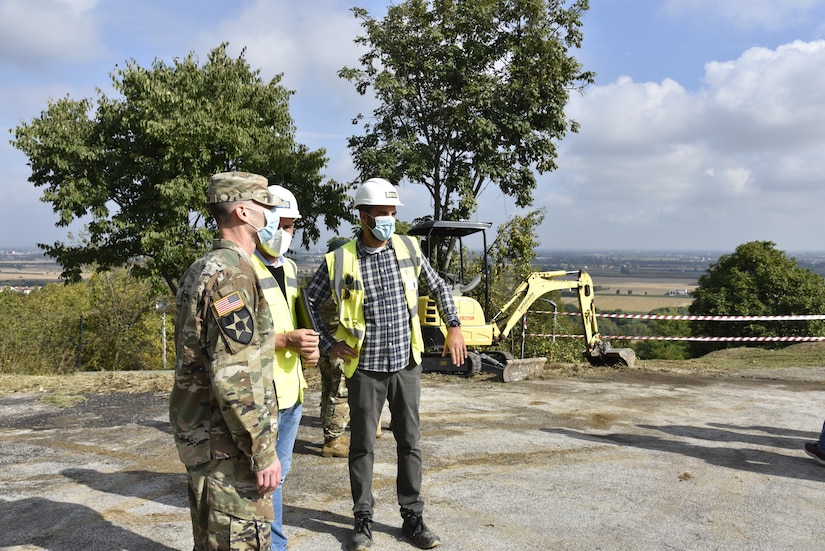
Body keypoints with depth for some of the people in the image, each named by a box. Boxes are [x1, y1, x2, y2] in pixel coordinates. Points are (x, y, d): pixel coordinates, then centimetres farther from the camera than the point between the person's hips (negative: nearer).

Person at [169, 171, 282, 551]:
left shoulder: (201, 269, 13)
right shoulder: (233, 272, -19)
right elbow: (234, 376, -25)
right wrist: (263, 452, -20)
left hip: (199, 433, 10)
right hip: (227, 444, -10)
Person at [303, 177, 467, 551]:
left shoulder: (408, 249, 0)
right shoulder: (340, 261, -9)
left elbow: (438, 288, 13)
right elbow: (309, 301, 3)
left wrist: (454, 328, 5)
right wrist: (329, 343, -2)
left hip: (406, 365, 3)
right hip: (365, 369, -2)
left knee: (409, 443, 10)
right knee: (362, 445, 8)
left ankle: (413, 518, 24)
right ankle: (363, 520, 24)